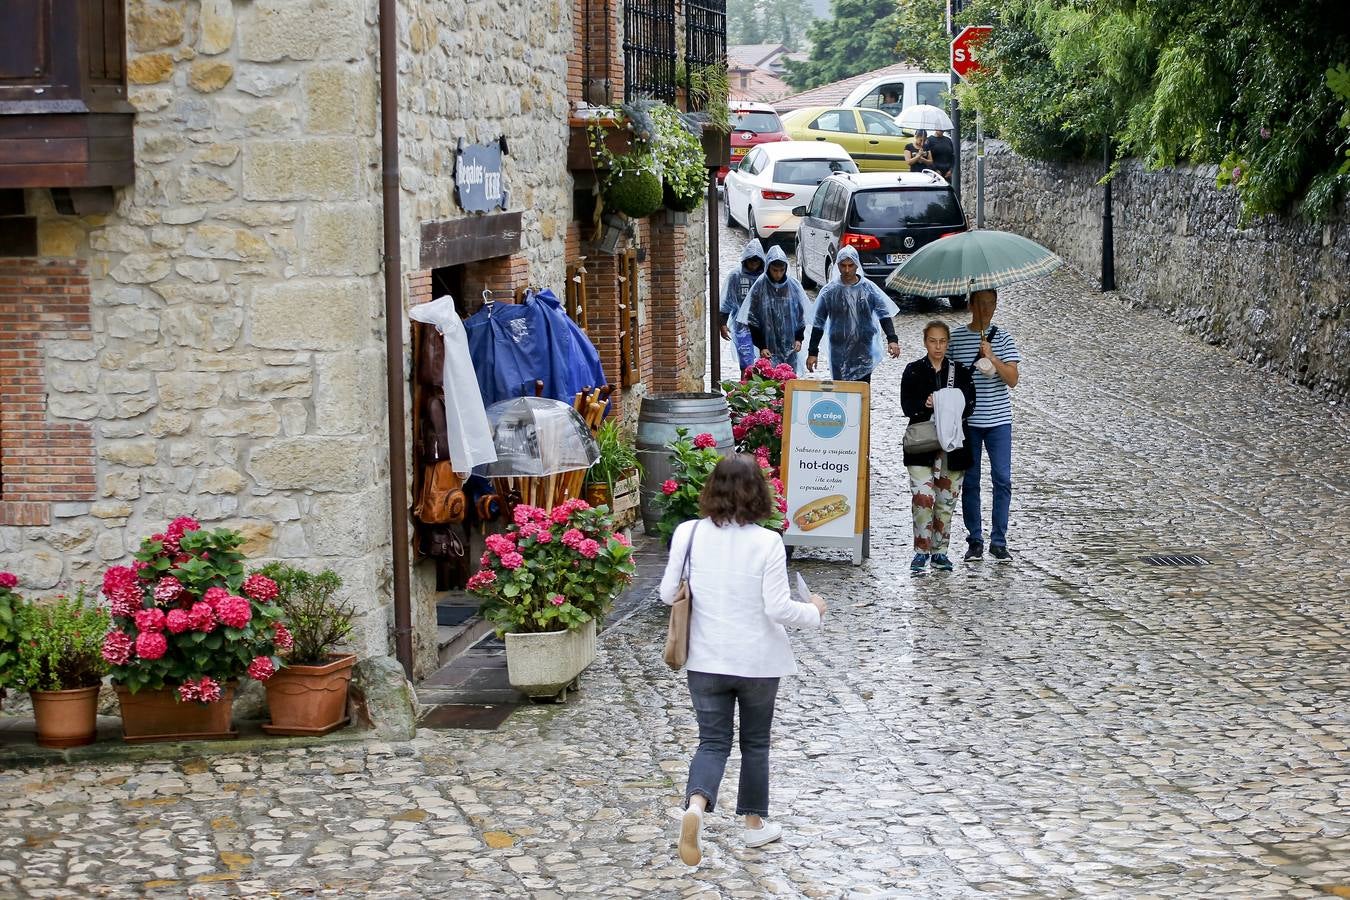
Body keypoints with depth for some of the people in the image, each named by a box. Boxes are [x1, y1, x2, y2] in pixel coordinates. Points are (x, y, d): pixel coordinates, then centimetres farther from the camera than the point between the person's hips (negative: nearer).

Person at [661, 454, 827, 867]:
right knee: (755, 742, 17)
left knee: (713, 741, 7)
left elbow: (668, 594, -1)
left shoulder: (689, 534, -9)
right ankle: (754, 822, 29)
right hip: (758, 661, -1)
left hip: (707, 660, 2)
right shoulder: (767, 543, -17)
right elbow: (778, 608, -16)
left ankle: (696, 804, -21)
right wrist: (814, 611, 3)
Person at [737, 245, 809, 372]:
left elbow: (801, 315, 11)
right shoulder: (760, 286, -6)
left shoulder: (793, 285, 1)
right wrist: (761, 346, -8)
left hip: (790, 347, 3)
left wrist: (799, 339, 1)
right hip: (769, 349, -3)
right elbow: (753, 320, -3)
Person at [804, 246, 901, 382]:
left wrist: (892, 339, -14)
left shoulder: (869, 289, 1)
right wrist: (812, 352, 4)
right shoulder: (829, 291, 1)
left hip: (864, 354, 0)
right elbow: (818, 324, 6)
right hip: (839, 354, 0)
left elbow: (884, 315, 1)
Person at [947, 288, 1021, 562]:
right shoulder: (956, 338, 2)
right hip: (966, 420, 0)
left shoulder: (1002, 337, 2)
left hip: (999, 419, 0)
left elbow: (1012, 379, -5)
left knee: (1002, 480, -3)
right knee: (970, 481, 5)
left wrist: (992, 357, -19)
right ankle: (975, 541, 13)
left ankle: (998, 541, 5)